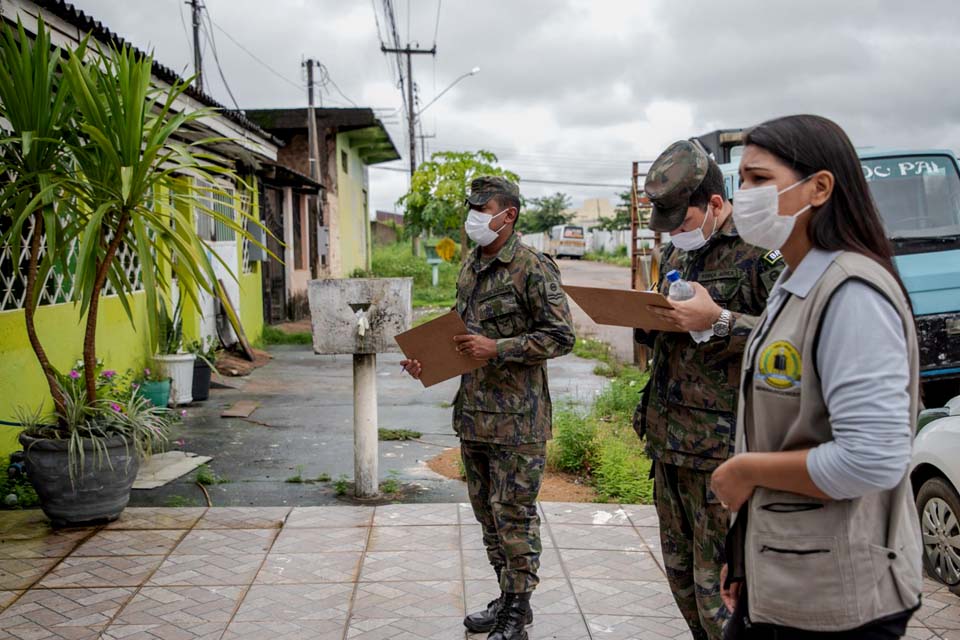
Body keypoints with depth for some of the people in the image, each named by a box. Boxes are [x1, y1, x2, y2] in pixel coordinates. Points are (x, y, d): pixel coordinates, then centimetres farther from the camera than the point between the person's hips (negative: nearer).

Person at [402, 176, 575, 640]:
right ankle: (506, 599, 31)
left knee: (513, 515, 0)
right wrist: (428, 360, 6)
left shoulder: (533, 269, -12)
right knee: (487, 512, 16)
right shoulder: (469, 268, 13)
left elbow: (561, 336, -16)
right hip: (473, 413, 8)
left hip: (516, 418, -8)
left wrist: (497, 349, -20)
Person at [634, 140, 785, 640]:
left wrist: (719, 321, -23)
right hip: (667, 437, 8)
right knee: (680, 568, 17)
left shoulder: (762, 251, -10)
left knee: (719, 585, -3)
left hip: (722, 445, -8)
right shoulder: (677, 252, 15)